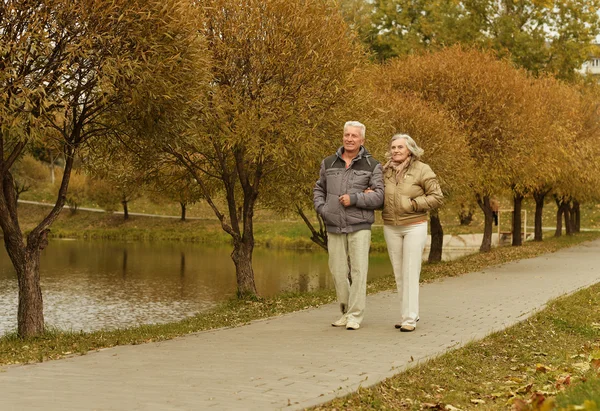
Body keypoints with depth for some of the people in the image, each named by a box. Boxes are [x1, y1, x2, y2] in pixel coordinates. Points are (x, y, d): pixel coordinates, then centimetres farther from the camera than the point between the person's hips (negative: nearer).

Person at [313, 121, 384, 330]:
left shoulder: (372, 165, 1)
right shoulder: (329, 163, 11)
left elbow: (379, 196, -5)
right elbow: (319, 189, 22)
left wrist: (354, 199, -16)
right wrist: (321, 208, 4)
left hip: (359, 227, -3)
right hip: (334, 227, 3)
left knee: (358, 271, -7)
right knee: (338, 272, 6)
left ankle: (355, 315, -2)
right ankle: (346, 312, 19)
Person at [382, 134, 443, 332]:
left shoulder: (422, 170, -9)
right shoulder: (386, 170, 3)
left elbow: (437, 197, -10)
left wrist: (412, 204, -19)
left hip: (414, 227, -5)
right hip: (391, 228, 5)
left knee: (411, 272, -8)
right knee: (399, 273, 8)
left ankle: (410, 318, -5)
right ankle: (411, 313, 20)